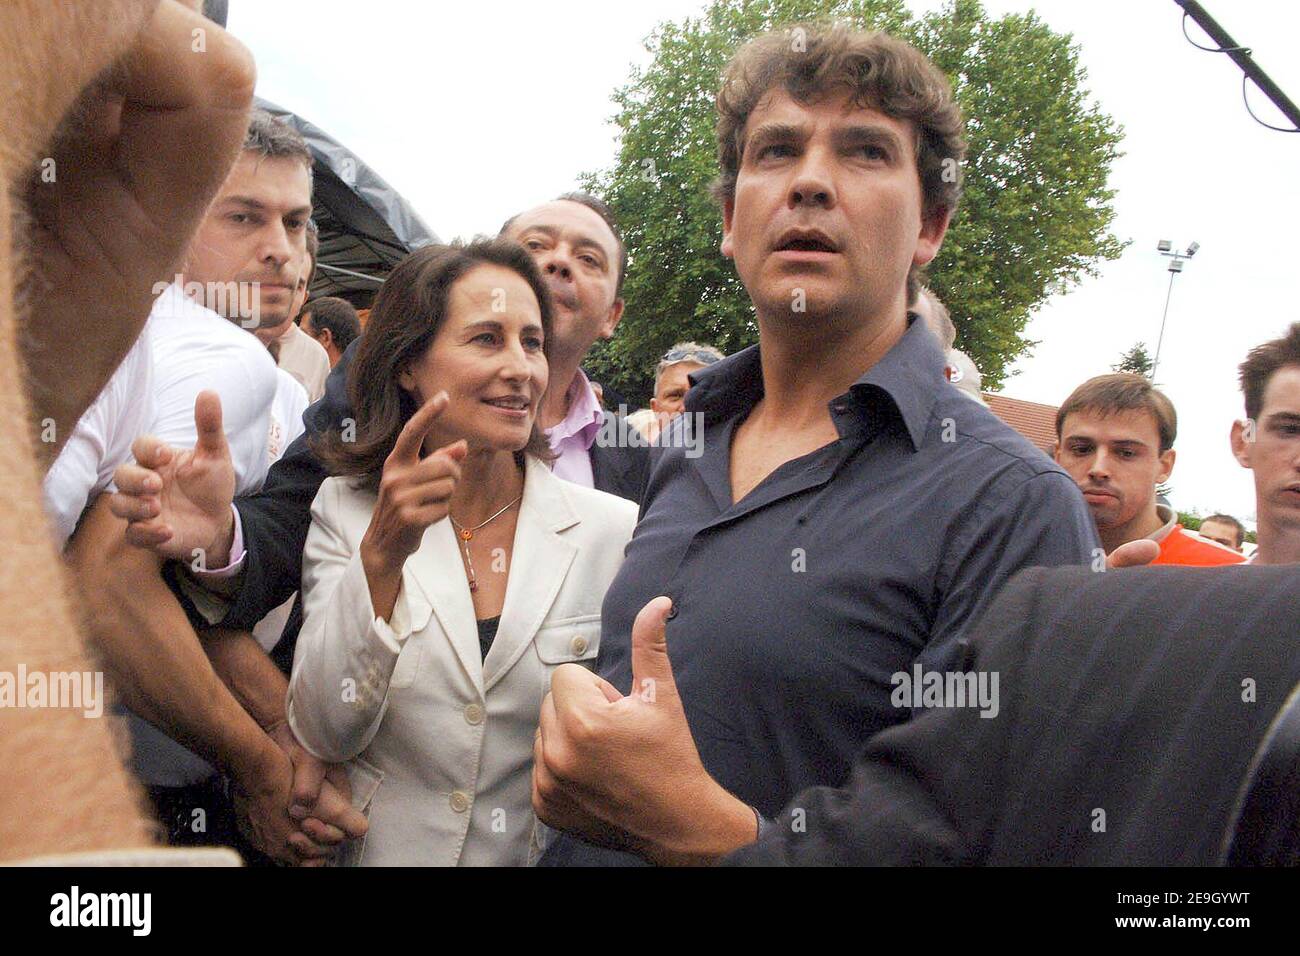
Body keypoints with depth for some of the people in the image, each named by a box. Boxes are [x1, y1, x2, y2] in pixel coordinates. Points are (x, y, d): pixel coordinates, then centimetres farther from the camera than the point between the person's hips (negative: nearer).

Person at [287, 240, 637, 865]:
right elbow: (322, 736, -10)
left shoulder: (616, 529, -7)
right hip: (387, 849, 0)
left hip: (550, 850, 1)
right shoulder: (344, 513, -3)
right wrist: (380, 558, -22)